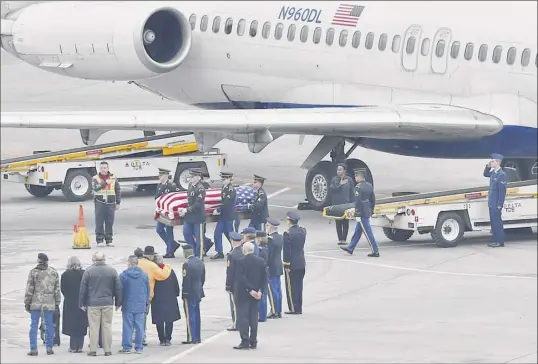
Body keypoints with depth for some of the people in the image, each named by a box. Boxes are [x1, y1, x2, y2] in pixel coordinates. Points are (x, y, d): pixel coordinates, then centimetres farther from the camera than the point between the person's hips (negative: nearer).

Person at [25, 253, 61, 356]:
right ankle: (49, 348, 10)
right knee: (49, 325, 9)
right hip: (49, 303, 2)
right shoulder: (54, 273, 3)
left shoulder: (33, 273, -5)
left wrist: (27, 303, 3)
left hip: (35, 303, -2)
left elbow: (29, 289, -4)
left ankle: (33, 349, 1)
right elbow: (57, 290, 6)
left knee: (34, 325, 3)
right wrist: (57, 303, 13)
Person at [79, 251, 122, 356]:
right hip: (108, 303, 2)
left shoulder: (88, 271, -3)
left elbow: (83, 289, 0)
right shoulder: (112, 271, 3)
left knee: (94, 327, 1)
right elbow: (118, 288, 7)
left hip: (93, 304, -2)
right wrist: (118, 303, 15)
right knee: (107, 326, 6)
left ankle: (93, 350, 1)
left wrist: (82, 303, 7)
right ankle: (107, 350, 7)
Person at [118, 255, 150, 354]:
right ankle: (139, 348, 5)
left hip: (127, 305, -2)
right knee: (139, 327, 4)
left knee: (127, 327, 1)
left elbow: (120, 290, -3)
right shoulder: (144, 275, 4)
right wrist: (146, 302, 22)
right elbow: (147, 290, 12)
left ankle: (127, 347, 0)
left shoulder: (123, 275, -6)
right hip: (140, 305, 2)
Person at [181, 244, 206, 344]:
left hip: (190, 293, -8)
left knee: (190, 316, -3)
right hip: (198, 292, 8)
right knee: (196, 315, 15)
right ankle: (197, 337, 20)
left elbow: (186, 281, -20)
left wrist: (184, 293, -12)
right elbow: (203, 278, 12)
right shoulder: (200, 262, 6)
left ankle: (191, 338, -1)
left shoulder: (187, 264, -19)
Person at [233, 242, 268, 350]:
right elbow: (264, 278, 4)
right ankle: (253, 342, 11)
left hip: (243, 293, -6)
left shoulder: (241, 261, -14)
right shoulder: (261, 261, 4)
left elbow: (241, 278, -19)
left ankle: (245, 341, -8)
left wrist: (250, 290, -14)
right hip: (256, 294, 6)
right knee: (254, 317, 10)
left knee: (242, 317, -2)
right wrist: (259, 290, 0)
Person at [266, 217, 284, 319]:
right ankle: (279, 311, 17)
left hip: (271, 268, -9)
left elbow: (268, 254, -20)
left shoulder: (271, 239, -19)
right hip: (278, 267, 9)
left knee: (272, 290, -4)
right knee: (278, 290, 12)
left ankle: (274, 312, -2)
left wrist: (265, 266, -13)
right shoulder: (280, 237, 8)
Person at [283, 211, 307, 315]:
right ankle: (299, 308, 18)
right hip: (302, 263, 7)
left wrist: (286, 265, -12)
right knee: (298, 286, 13)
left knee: (291, 287, 2)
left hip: (291, 264, -7)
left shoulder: (288, 234, -18)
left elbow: (286, 251, -18)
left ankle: (293, 309, 4)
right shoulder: (303, 231, 2)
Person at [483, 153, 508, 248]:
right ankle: (496, 240, 19)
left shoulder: (501, 175, -17)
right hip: (492, 203, 9)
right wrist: (487, 167, 10)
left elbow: (502, 191, -19)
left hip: (496, 204, -9)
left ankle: (500, 242, 1)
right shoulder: (493, 172, 8)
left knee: (497, 222, -4)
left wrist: (499, 205, -19)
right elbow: (485, 174, 31)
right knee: (493, 222, 13)